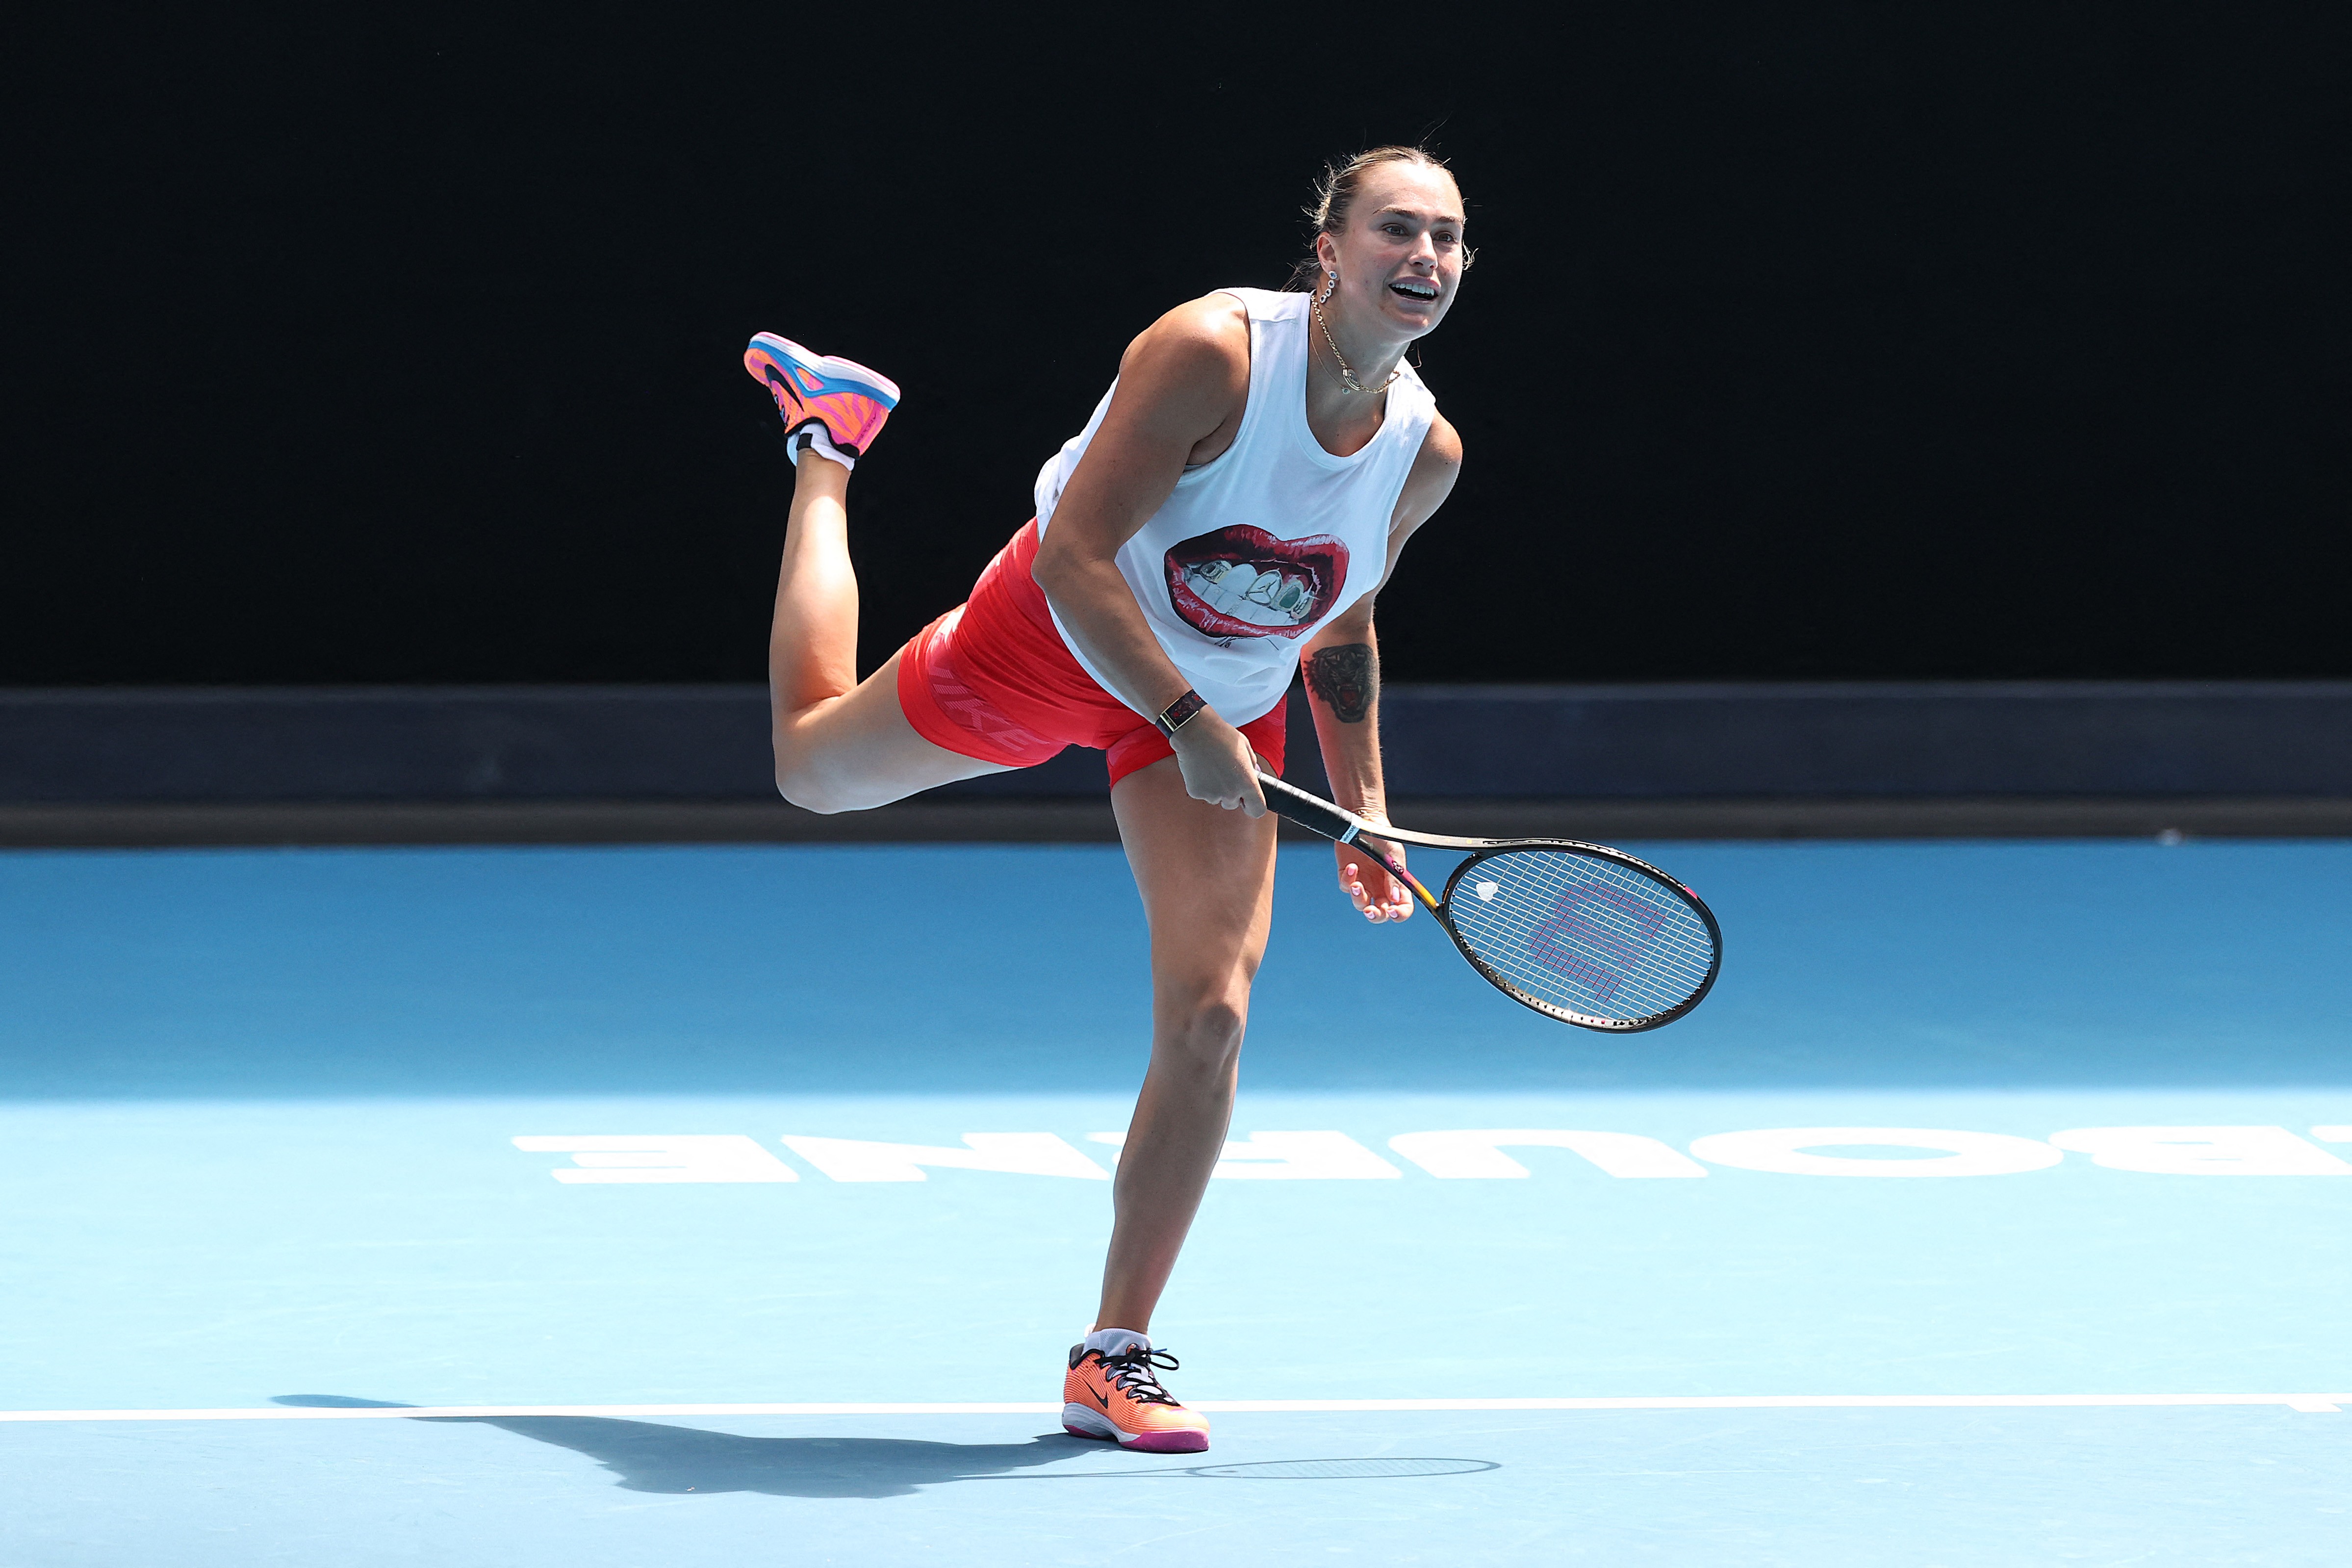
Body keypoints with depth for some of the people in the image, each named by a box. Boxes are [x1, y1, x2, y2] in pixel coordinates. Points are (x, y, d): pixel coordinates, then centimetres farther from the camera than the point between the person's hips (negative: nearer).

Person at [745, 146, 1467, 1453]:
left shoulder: (1428, 453, -14)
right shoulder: (1211, 354, -31)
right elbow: (1075, 554, -32)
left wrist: (1362, 809, 0)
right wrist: (1187, 720, -37)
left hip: (1225, 706, 3)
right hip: (1057, 645, -3)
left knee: (1210, 1017, -12)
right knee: (815, 768, 21)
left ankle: (1115, 1359, -3)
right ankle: (829, 441, 45)